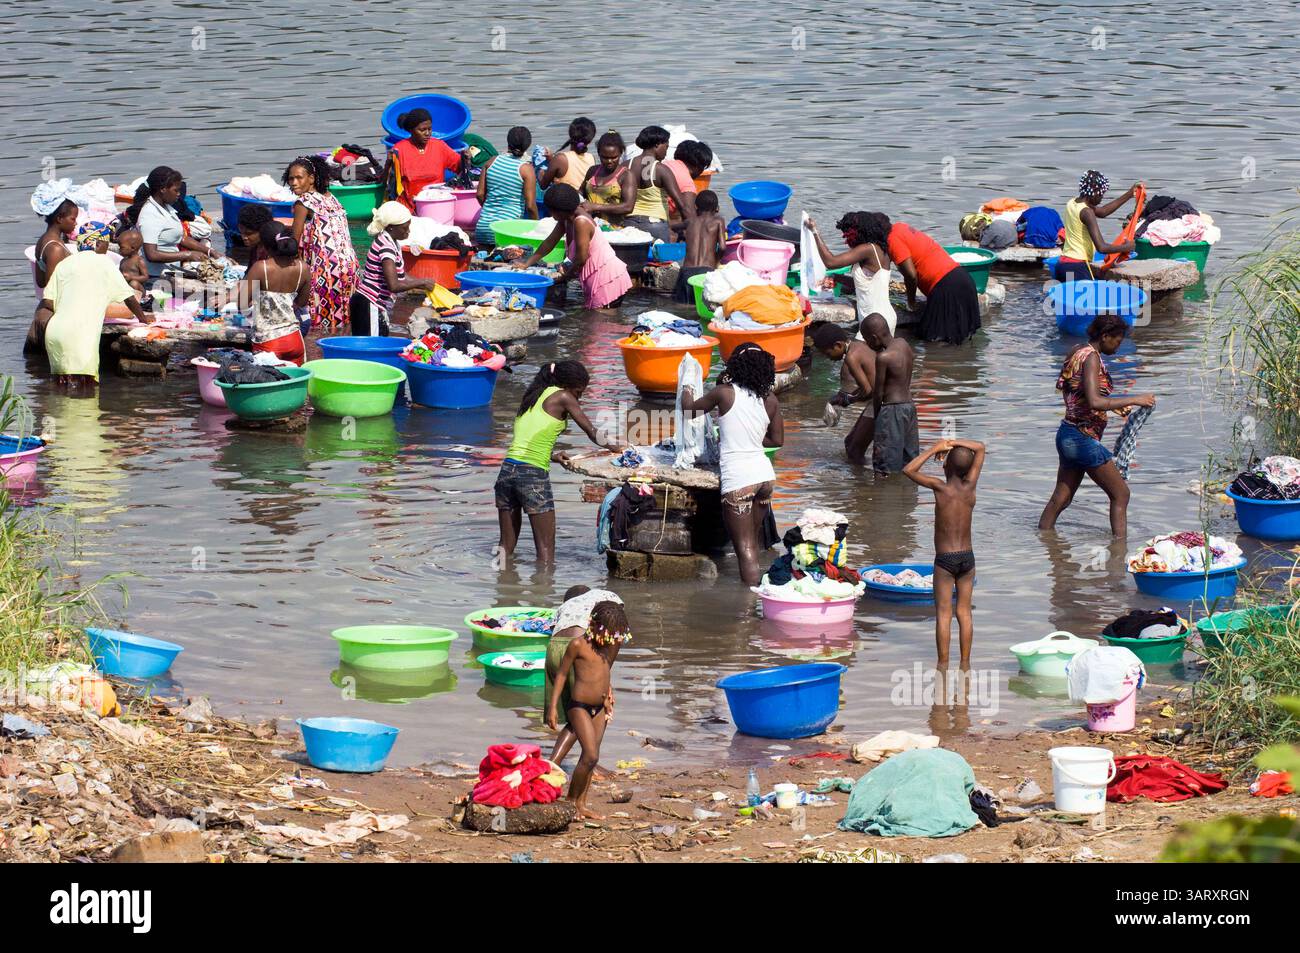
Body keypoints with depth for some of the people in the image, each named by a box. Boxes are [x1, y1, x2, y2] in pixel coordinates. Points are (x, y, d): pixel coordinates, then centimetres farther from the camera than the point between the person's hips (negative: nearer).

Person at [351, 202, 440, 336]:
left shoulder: (394, 243, 10)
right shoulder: (386, 246, -20)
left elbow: (401, 277, 17)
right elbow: (394, 285, -26)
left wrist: (425, 285, 6)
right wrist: (423, 282, -16)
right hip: (369, 306, -10)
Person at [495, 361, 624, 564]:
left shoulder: (532, 397, 19)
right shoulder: (562, 397, 0)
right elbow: (591, 431, 6)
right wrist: (609, 446, 23)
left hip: (507, 469, 7)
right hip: (533, 474, -7)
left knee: (506, 545, 14)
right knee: (546, 549, -3)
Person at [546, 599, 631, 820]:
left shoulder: (613, 645, 4)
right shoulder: (578, 645, -13)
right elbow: (562, 674, -7)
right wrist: (552, 707, -9)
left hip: (599, 708, 7)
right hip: (579, 706, -6)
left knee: (590, 757, 8)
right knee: (591, 756, -13)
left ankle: (581, 804, 14)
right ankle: (571, 800, 2)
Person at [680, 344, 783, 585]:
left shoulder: (725, 393, -8)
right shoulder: (770, 400, 4)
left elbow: (690, 407, 8)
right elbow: (777, 440, 13)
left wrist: (686, 393, 30)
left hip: (738, 479, -5)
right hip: (764, 474, 5)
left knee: (745, 549, -5)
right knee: (754, 540, 23)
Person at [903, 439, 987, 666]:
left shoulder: (941, 487, -13)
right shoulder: (969, 486, -4)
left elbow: (908, 470, -6)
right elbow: (980, 448, 7)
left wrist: (934, 449, -2)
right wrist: (953, 443, 2)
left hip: (945, 559, -4)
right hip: (967, 557, 4)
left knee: (943, 613, 0)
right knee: (964, 612, 10)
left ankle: (943, 664, 0)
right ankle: (965, 663, 12)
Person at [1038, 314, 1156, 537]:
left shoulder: (1078, 352, 11)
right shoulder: (1091, 358, -18)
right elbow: (1094, 402, -28)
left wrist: (1114, 405, 19)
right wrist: (1134, 400, -22)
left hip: (1067, 435, 9)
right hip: (1084, 439, -9)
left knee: (1061, 498, 16)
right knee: (1120, 494, 0)